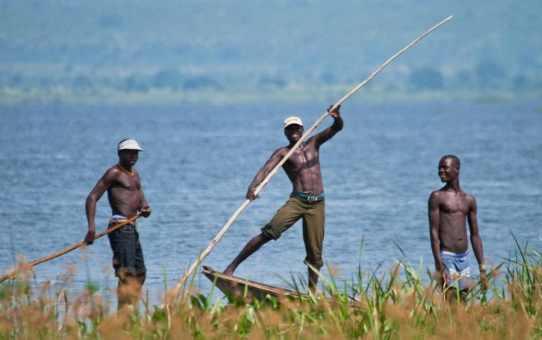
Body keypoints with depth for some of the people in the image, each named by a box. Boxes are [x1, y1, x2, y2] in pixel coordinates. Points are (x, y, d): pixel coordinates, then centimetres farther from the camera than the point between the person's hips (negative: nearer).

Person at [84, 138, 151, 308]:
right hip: (120, 228, -10)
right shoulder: (114, 173, -6)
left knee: (140, 273, 14)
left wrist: (145, 208, -6)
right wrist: (91, 227, -24)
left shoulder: (134, 173, 21)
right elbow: (92, 197, -13)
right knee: (127, 273, -18)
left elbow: (141, 199, 21)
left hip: (131, 229, 10)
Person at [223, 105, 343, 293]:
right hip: (297, 200, -3)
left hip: (317, 204, 3)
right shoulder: (282, 153, 4)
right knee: (269, 232, -20)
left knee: (315, 253, 2)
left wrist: (337, 118, -20)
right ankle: (231, 267, -19)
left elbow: (336, 129, 6)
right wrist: (253, 186, -33)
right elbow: (266, 169, -13)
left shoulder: (314, 143, 15)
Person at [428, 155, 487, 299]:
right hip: (446, 256, -5)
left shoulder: (469, 200, 13)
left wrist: (482, 268, 11)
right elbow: (434, 233, -8)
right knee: (450, 298, -13)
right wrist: (439, 266, -17)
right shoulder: (437, 197, -2)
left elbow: (475, 235, 15)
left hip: (464, 257, 5)